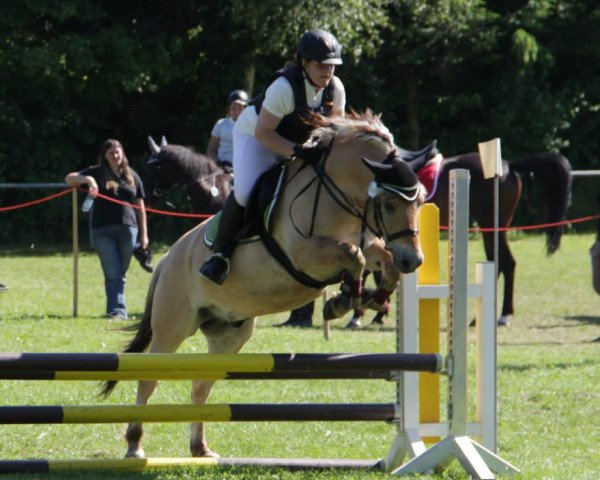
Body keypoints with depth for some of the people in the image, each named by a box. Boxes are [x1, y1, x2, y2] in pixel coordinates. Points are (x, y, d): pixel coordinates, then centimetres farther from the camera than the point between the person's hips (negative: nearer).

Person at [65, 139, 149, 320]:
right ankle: (118, 310, -11)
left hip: (127, 228, 2)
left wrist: (144, 234, 10)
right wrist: (87, 179, -22)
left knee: (120, 274, 6)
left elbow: (140, 207, 14)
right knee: (113, 274, -8)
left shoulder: (132, 176, 12)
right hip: (103, 230, -2)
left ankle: (115, 310, 11)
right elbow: (69, 178, -2)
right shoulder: (97, 173, 6)